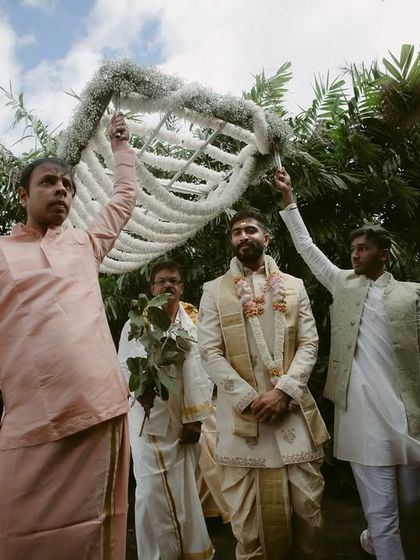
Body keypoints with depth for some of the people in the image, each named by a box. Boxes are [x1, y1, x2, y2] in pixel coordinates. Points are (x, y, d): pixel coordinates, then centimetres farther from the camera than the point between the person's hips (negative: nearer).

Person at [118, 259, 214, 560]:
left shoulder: (194, 323, 0)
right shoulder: (135, 324, 0)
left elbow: (202, 373, -3)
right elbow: (123, 368, 0)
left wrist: (196, 418, -5)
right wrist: (138, 389, -20)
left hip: (187, 418, 1)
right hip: (149, 418, -1)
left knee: (185, 488, 14)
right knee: (153, 489, 0)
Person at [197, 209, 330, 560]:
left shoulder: (294, 287, 11)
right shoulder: (215, 291, 6)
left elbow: (309, 344, 4)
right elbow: (210, 352, -2)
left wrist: (284, 391, -11)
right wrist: (250, 399, -11)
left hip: (294, 409, 2)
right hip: (243, 414, -1)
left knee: (307, 507, 9)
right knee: (250, 517, 6)